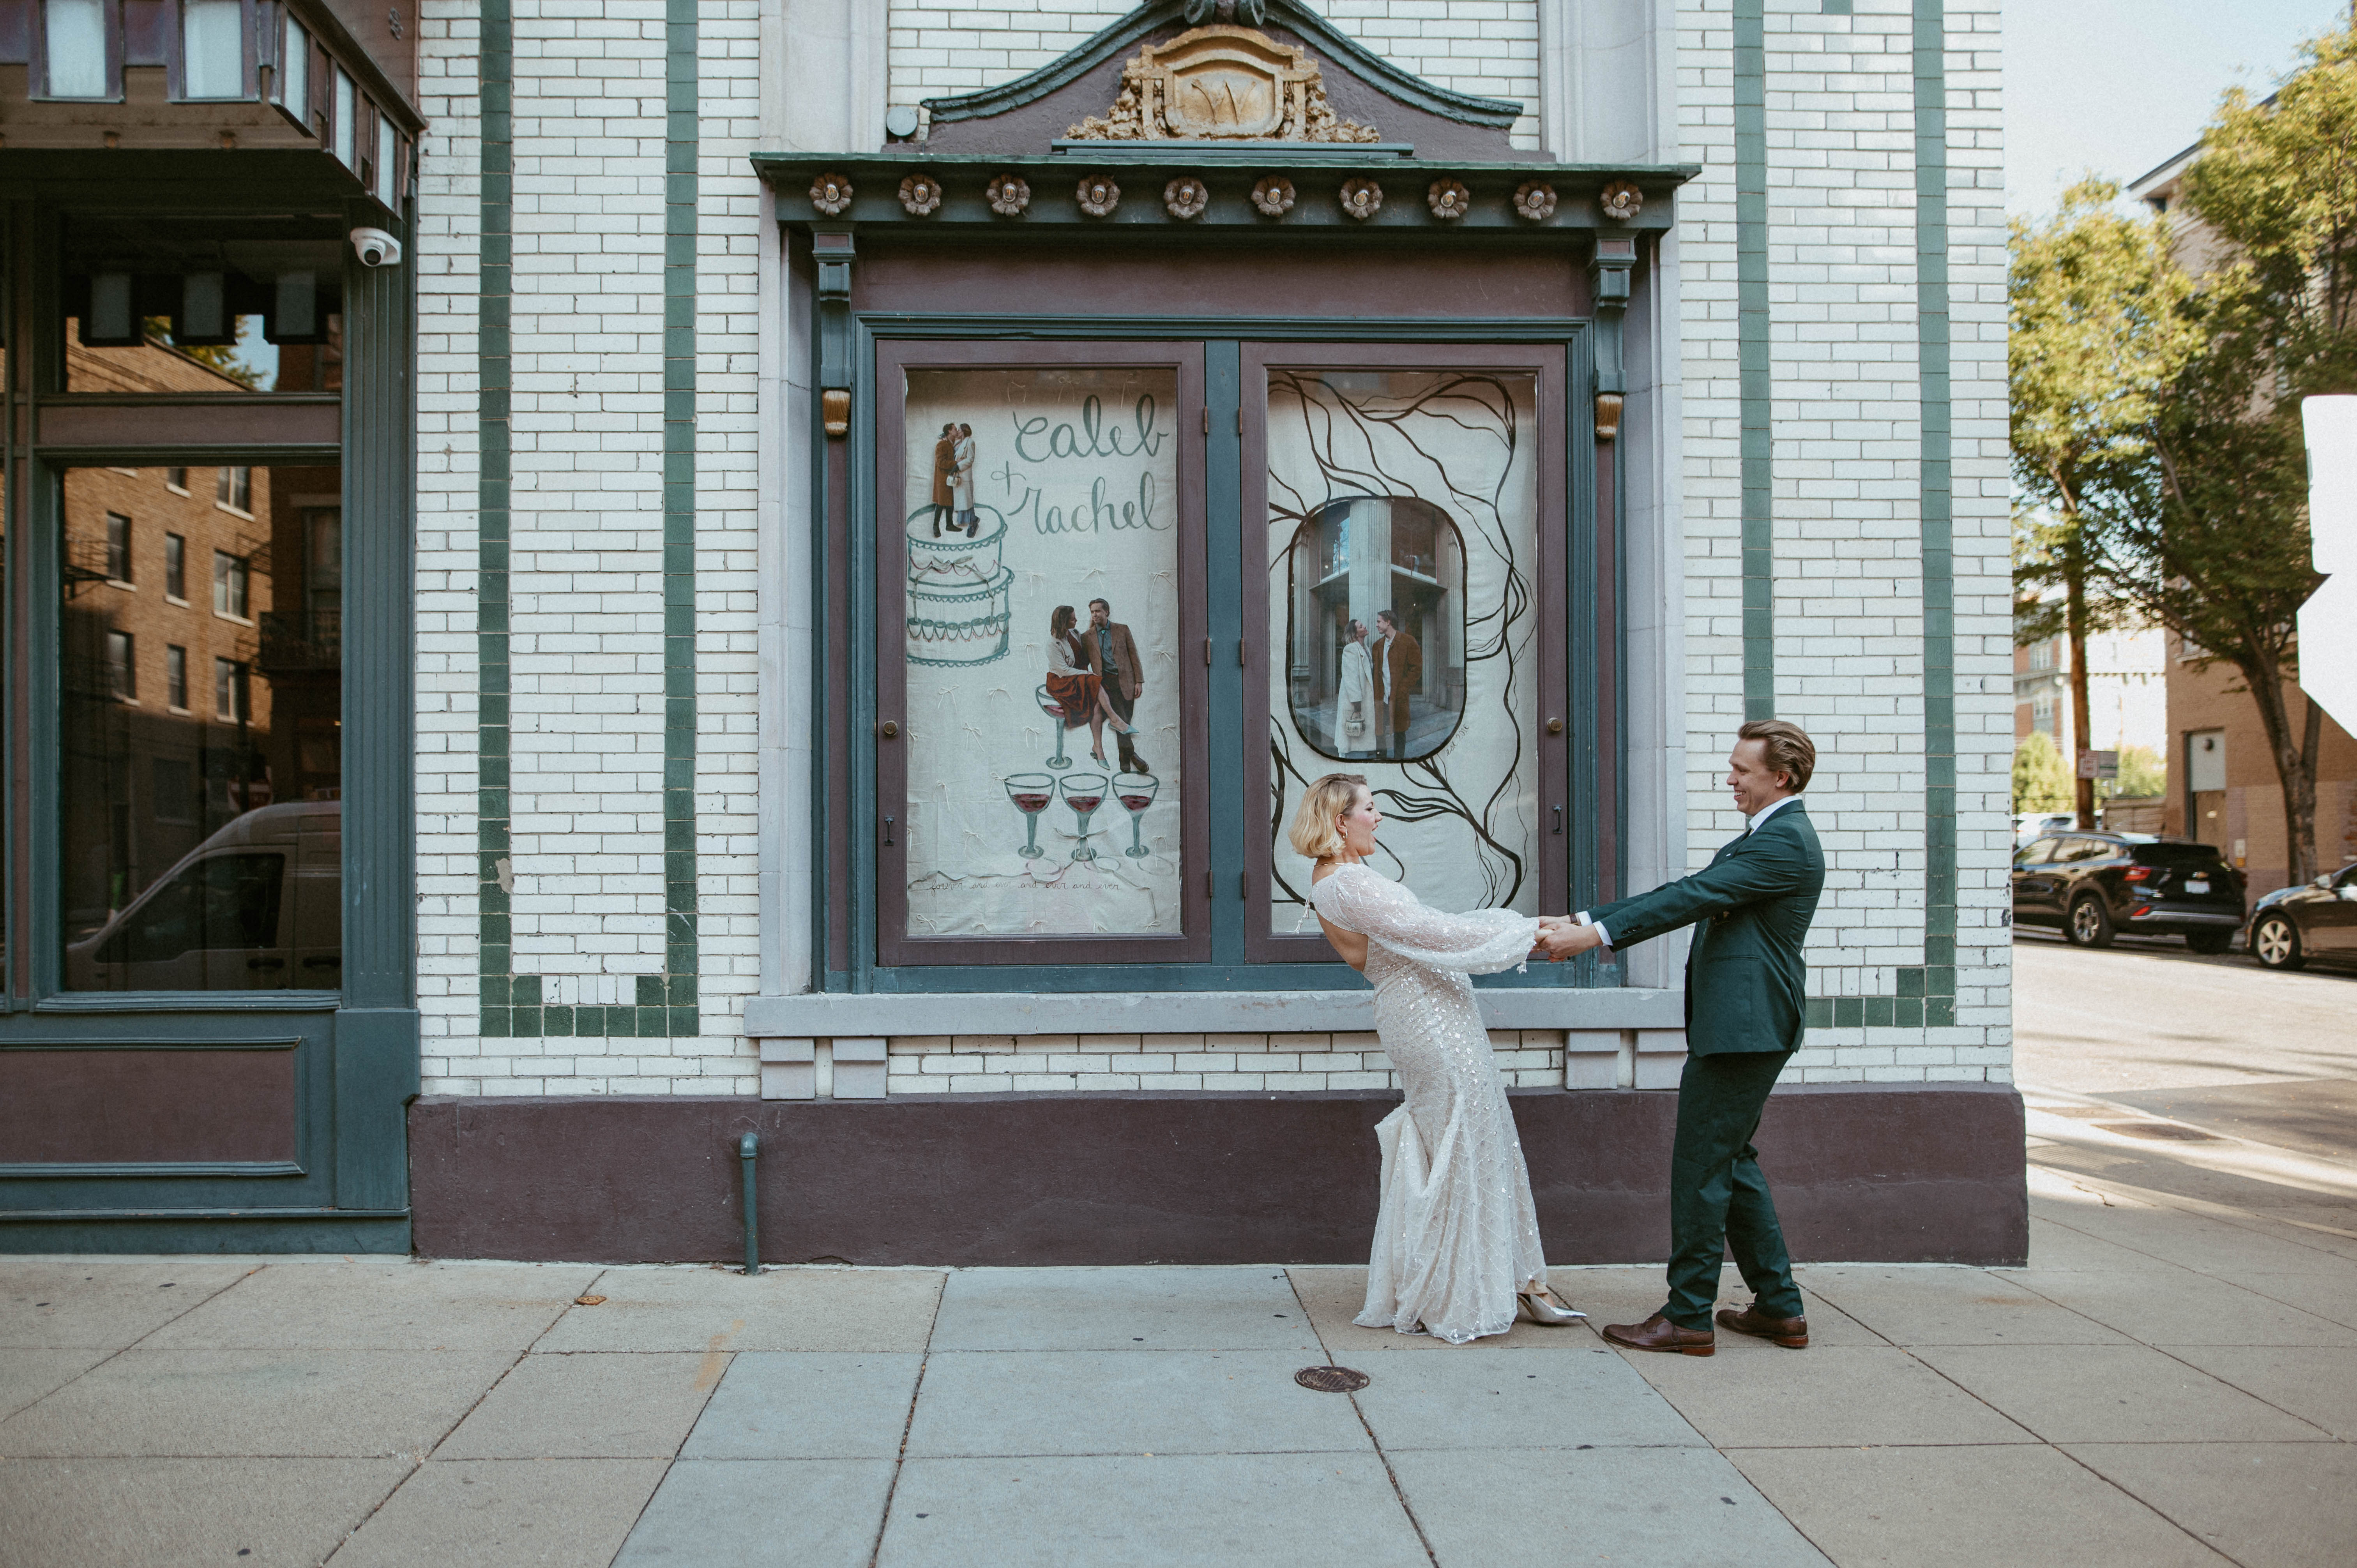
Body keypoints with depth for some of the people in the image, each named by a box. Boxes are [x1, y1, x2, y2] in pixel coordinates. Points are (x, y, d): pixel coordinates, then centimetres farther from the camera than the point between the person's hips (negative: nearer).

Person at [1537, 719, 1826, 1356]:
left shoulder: (1785, 841, -15)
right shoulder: (1764, 838, 19)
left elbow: (1694, 897, -21)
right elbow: (1685, 893, 14)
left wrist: (1596, 936, -22)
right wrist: (1585, 920, 7)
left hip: (1744, 1029, -11)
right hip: (1736, 1026, 11)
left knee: (1700, 1166, -4)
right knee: (1733, 1161, 17)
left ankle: (1688, 1316, 4)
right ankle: (1778, 1308, 24)